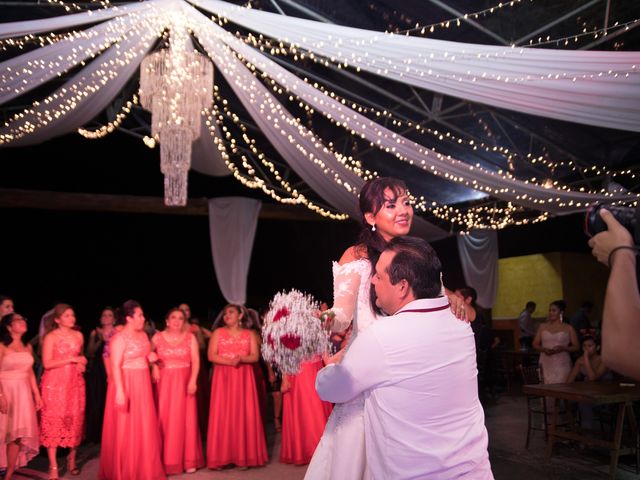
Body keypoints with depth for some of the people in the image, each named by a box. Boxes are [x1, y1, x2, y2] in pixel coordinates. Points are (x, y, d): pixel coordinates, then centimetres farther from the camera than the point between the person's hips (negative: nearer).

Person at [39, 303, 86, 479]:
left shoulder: (78, 335, 8)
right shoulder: (51, 337, -7)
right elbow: (47, 363, -13)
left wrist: (82, 364, 1)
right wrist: (71, 360, -16)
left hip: (75, 383, 4)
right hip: (55, 384, -4)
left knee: (75, 421, 5)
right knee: (53, 422, -2)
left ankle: (72, 460, 20)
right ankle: (53, 466, 4)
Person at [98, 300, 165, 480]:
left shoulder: (143, 335, 10)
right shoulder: (119, 338, -14)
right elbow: (115, 366, -21)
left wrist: (151, 358, 2)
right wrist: (120, 391, -28)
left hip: (142, 385, 8)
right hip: (125, 384, -7)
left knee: (144, 426, 11)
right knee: (125, 428, 0)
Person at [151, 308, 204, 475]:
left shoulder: (190, 337, 2)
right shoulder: (158, 337, 3)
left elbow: (196, 360, -5)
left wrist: (193, 381, -16)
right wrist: (154, 365, -9)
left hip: (184, 383, 0)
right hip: (164, 383, 0)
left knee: (185, 420, 2)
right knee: (165, 420, 1)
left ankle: (188, 460, 11)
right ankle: (166, 460, 10)